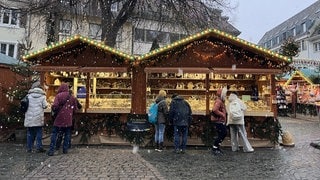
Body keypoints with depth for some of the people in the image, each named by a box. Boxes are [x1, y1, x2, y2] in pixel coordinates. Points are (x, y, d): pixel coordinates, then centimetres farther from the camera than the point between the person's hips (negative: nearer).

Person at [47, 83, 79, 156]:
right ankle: (65, 149, 15)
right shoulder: (72, 97, 4)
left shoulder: (58, 96, -6)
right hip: (68, 120, 2)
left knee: (54, 133, 7)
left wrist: (54, 109, 4)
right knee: (67, 134, 13)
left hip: (59, 118, -2)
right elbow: (75, 109, 6)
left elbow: (55, 106, -17)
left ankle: (51, 150, 4)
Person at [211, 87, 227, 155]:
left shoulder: (221, 101, 17)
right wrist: (222, 114, -24)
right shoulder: (218, 101, -18)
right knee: (221, 135, -5)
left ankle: (217, 147, 25)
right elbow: (214, 110, -33)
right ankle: (214, 148, 7)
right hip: (218, 121, -11)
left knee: (224, 133, 15)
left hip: (221, 121, 11)